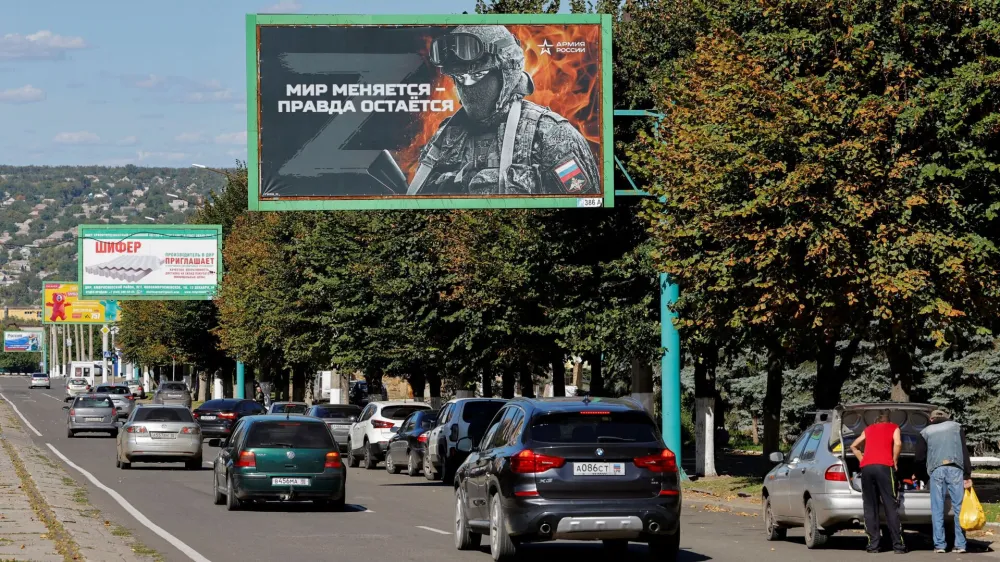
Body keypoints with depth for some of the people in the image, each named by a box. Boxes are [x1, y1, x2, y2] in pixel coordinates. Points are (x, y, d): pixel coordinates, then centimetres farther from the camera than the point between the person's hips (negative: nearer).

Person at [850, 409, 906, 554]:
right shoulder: (894, 428, 16)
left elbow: (854, 446, 29)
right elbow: (897, 444, -3)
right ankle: (898, 545, -7)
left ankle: (873, 544, 0)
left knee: (870, 508, 5)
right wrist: (894, 461, 8)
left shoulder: (869, 429, 26)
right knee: (891, 507, -4)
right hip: (884, 466, -3)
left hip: (866, 467, 3)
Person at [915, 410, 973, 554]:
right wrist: (967, 476, 2)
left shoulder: (925, 432, 18)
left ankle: (939, 545, -2)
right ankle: (960, 544, -3)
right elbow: (965, 452, 6)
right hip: (955, 470, 0)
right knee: (959, 508, 2)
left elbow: (920, 457, 13)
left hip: (936, 470, 0)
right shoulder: (956, 427, 17)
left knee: (937, 510, 3)